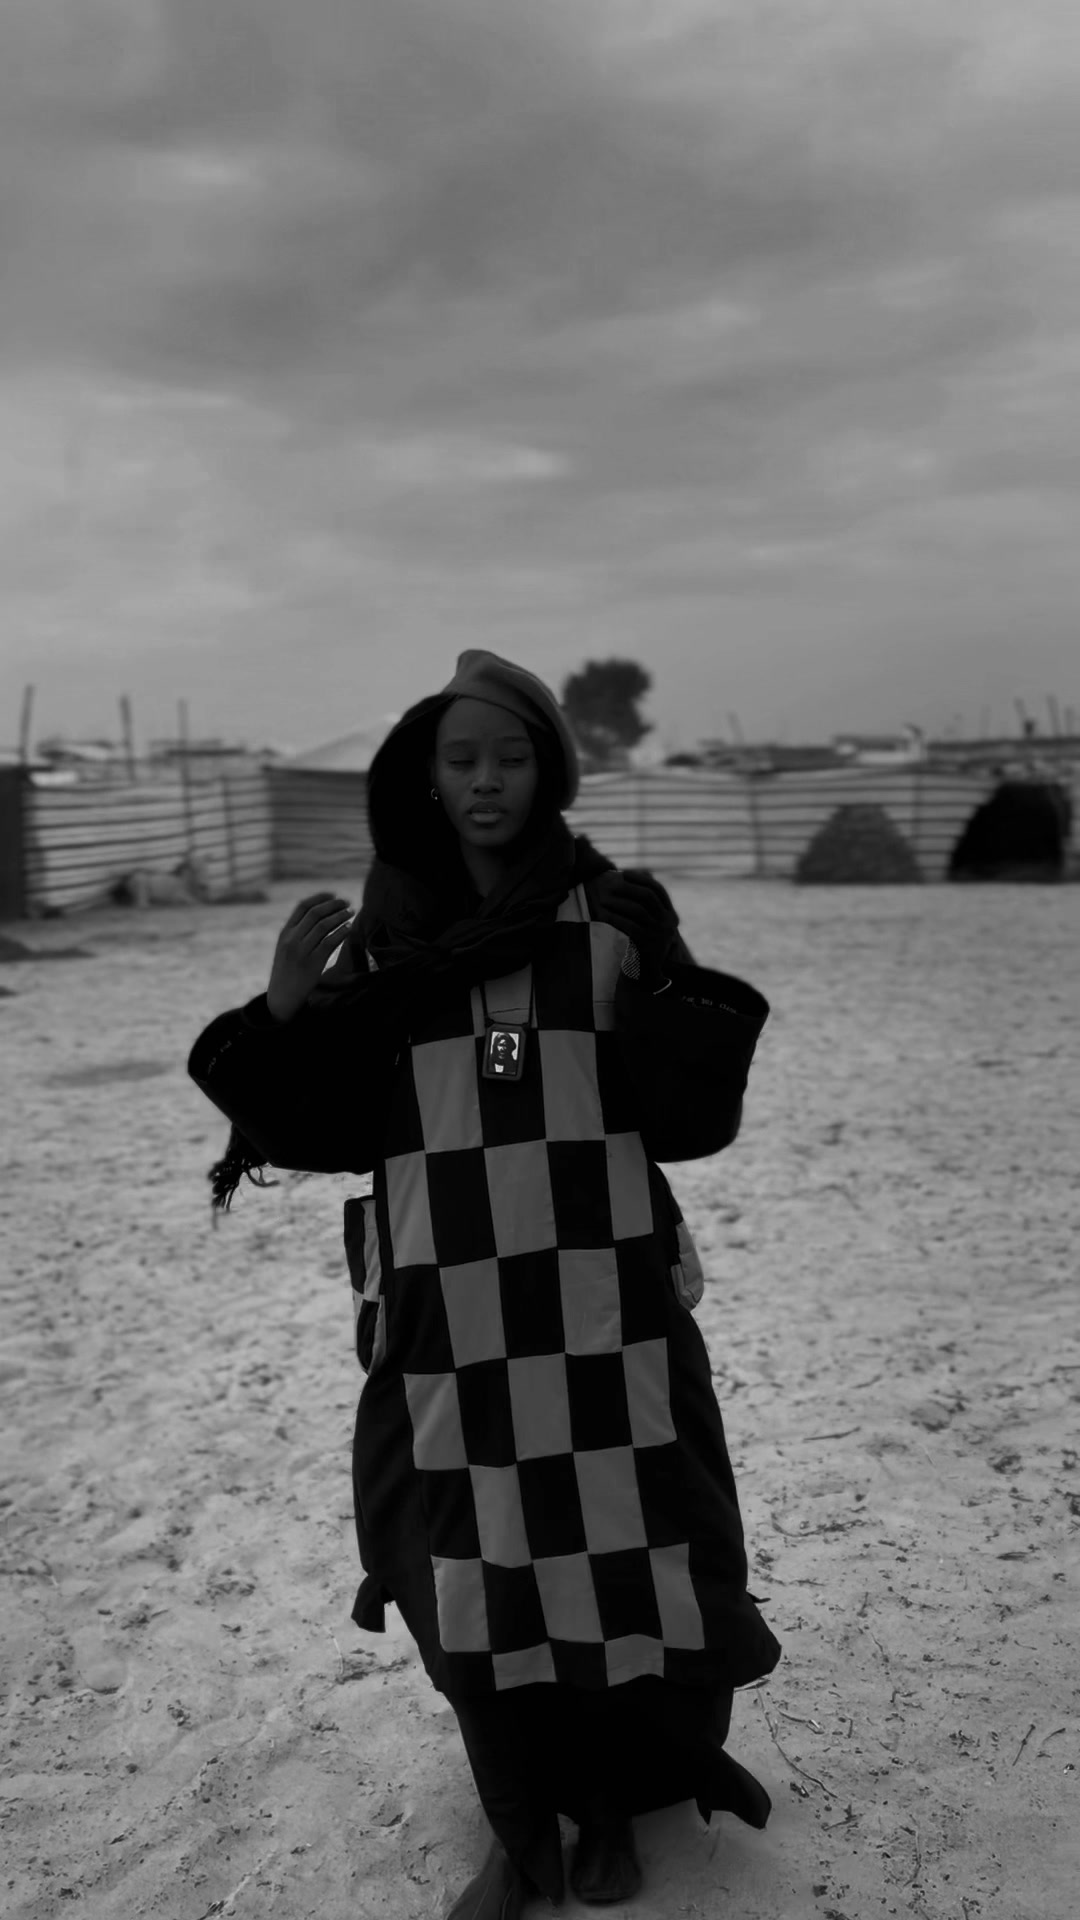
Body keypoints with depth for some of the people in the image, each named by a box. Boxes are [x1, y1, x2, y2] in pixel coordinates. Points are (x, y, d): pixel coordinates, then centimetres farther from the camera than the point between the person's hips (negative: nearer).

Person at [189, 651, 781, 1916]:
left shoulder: (618, 916, 0)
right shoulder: (383, 936, 4)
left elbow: (693, 1110, -2)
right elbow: (332, 1126, 3)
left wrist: (666, 1010, -20)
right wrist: (284, 1010, -13)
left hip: (603, 1299, -1)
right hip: (446, 1313, 1)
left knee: (620, 1553, 7)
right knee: (479, 1573, 9)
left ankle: (612, 1809, 33)